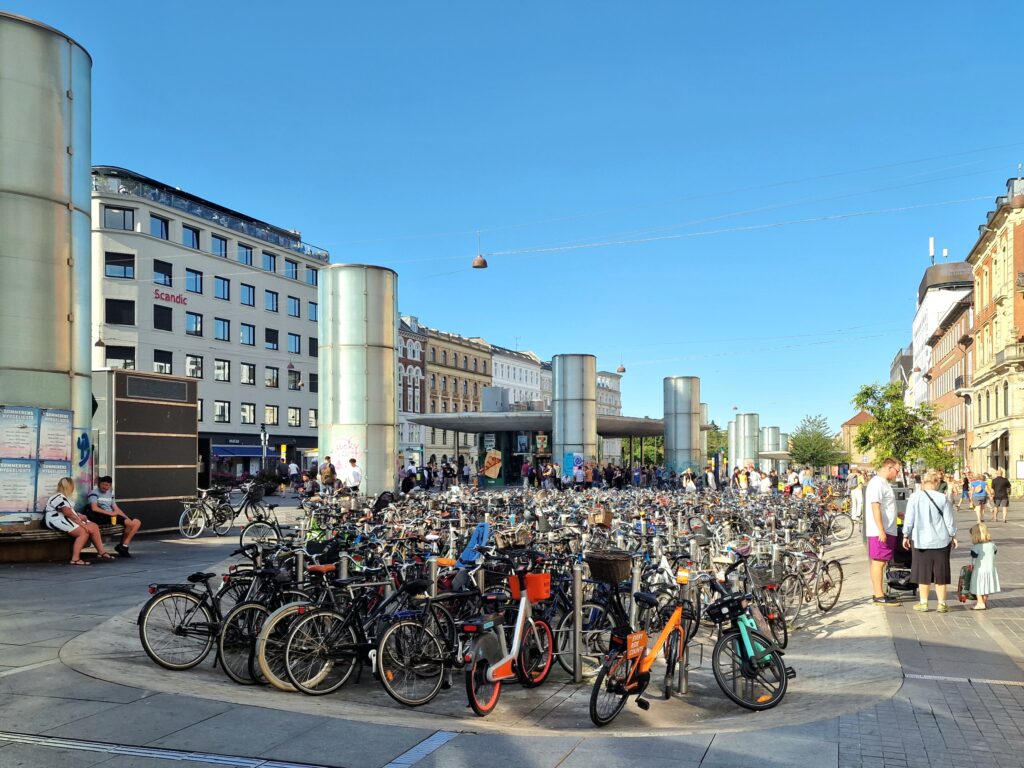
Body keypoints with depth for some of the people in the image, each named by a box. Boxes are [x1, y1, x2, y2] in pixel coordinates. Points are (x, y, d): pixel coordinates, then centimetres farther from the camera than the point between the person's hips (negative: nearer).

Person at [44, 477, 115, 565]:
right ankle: (75, 558, -30)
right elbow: (69, 514, -21)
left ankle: (102, 551, -1)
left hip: (68, 520, 11)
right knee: (84, 532, -27)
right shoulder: (59, 498, -14)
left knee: (94, 527, -1)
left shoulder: (64, 497, 21)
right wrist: (81, 523, -21)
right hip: (58, 521, -11)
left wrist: (79, 516, -2)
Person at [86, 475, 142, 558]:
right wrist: (110, 513, -22)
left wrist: (127, 518, 5)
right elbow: (94, 508, -18)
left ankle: (123, 546, -6)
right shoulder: (94, 493, -2)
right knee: (130, 523, -24)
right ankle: (123, 546, -3)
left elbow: (116, 508, 19)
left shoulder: (110, 494, 22)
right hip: (101, 517, -8)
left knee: (137, 522, -3)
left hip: (112, 516, 8)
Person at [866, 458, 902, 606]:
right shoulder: (877, 483, -15)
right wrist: (881, 530, -25)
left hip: (886, 531, 10)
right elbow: (875, 507, -22)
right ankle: (879, 596, -5)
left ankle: (877, 592, 20)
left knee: (880, 562, 13)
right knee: (878, 561, -7)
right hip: (880, 532, -10)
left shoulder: (883, 483, 18)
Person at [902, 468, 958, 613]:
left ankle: (923, 602, 12)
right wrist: (953, 536, 13)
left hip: (921, 541, -1)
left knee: (923, 572, 8)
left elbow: (909, 519, -4)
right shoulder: (943, 498, -6)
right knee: (940, 573, 9)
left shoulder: (914, 497, -8)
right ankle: (941, 603, 13)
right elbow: (949, 520, 0)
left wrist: (906, 536, 6)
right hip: (941, 541, 1)